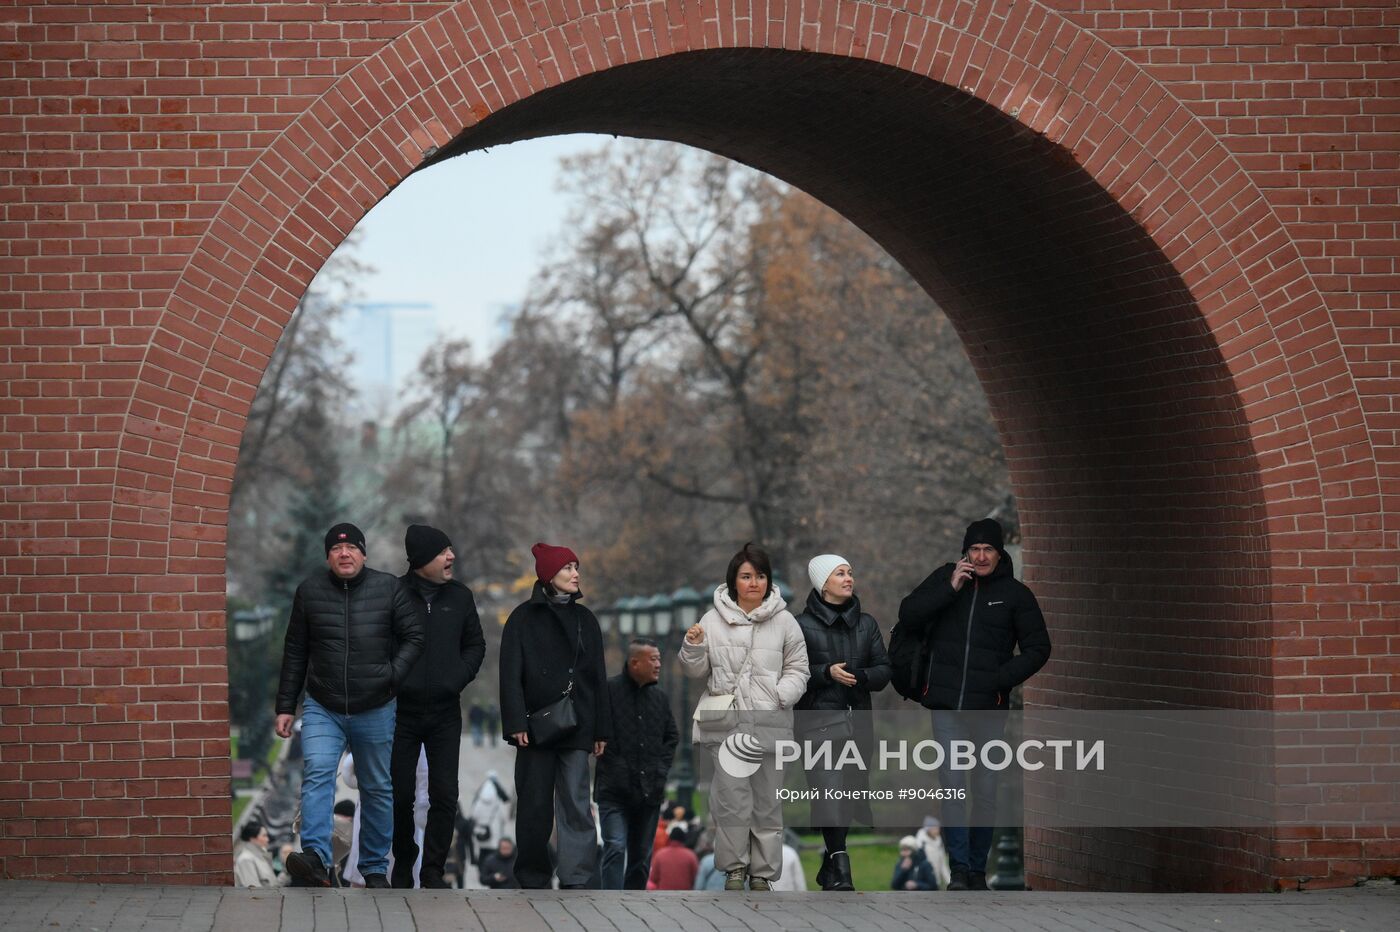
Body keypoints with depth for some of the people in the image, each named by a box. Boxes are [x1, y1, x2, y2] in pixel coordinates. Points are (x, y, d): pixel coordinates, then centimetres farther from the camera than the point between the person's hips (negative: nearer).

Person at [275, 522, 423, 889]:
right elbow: (294, 653, 8)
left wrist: (393, 674, -15)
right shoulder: (310, 591, 2)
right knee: (316, 775, -22)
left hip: (375, 711, 1)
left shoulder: (389, 589, -2)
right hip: (322, 710, -1)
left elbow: (414, 637, 2)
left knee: (377, 790, 10)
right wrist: (285, 706, 7)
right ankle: (315, 857, -34)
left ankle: (375, 869, 21)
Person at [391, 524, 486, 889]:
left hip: (445, 712, 3)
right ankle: (403, 863, 20)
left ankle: (433, 870, 7)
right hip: (401, 711, -2)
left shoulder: (460, 596, 6)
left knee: (445, 796, -2)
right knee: (400, 794, 4)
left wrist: (459, 677, 0)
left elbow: (475, 644, 15)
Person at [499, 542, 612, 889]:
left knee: (576, 804, -4)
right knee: (534, 805, 1)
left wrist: (601, 729, 9)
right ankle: (534, 879, 9)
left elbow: (598, 676, 15)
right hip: (537, 726, -2)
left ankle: (575, 879, -2)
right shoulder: (524, 618, 3)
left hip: (575, 726, 2)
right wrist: (516, 723, -12)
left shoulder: (585, 619, 14)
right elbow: (511, 674, -2)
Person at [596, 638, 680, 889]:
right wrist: (613, 766, -10)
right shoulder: (608, 691, -7)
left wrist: (661, 769, 9)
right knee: (615, 848, -15)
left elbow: (672, 736, 22)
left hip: (649, 790, 6)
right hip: (615, 790, -6)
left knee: (642, 854, 10)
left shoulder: (660, 698, 12)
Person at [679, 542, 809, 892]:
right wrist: (693, 648, -10)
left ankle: (763, 873, 14)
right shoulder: (713, 620, 4)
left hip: (769, 722, 0)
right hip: (726, 722, 0)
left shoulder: (784, 622, 3)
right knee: (731, 797, -6)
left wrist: (782, 694, -11)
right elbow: (697, 671, 11)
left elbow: (798, 669, 7)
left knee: (767, 801, 6)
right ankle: (735, 867, 7)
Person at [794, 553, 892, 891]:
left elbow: (884, 669, 10)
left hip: (857, 721, 5)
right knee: (829, 791, -18)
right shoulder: (803, 625, 0)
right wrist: (826, 673, -17)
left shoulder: (866, 624, 14)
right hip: (819, 721, -5)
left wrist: (860, 676, -11)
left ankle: (830, 867, 20)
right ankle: (839, 867, -21)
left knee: (850, 794, 7)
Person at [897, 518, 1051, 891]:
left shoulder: (1015, 593, 2)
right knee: (953, 786, -10)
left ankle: (978, 867, 15)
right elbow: (908, 614, -3)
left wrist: (1003, 678, -11)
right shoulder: (946, 577, 5)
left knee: (985, 792, 5)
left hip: (989, 708, 0)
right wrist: (950, 589, -13)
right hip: (947, 706, 0)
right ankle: (959, 866, -8)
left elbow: (1037, 648, 4)